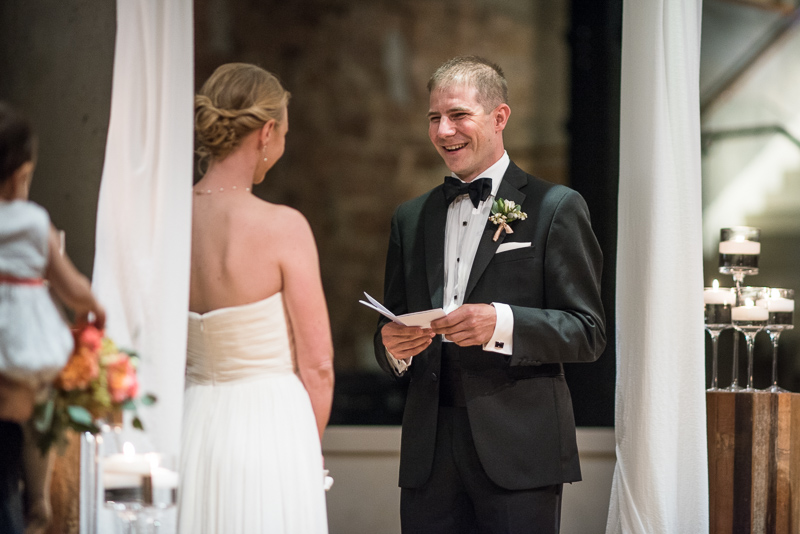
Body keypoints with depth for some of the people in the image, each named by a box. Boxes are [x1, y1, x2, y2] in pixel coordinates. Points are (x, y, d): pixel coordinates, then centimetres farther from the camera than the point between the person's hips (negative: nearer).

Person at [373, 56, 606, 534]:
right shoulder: (411, 219, 16)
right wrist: (393, 347, -4)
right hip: (429, 454, 4)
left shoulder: (556, 208, 0)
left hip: (518, 447, -4)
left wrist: (502, 323, -20)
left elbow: (589, 333, -5)